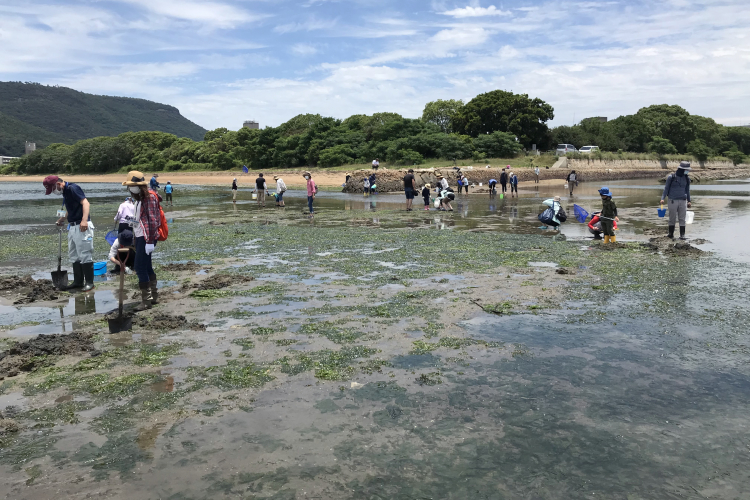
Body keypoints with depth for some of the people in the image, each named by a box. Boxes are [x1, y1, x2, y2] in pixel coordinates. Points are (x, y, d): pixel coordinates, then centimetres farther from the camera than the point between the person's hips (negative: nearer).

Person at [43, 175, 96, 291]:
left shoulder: (73, 188, -14)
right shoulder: (65, 191, 15)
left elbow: (85, 203, -25)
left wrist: (84, 220, -36)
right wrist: (63, 218, 30)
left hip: (82, 227, -10)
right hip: (72, 227, 10)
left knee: (85, 255, -6)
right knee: (74, 256, 14)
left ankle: (89, 282, 1)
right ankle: (78, 282, 21)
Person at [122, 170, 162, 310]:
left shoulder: (150, 197, -13)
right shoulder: (140, 198, 17)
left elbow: (152, 220, -19)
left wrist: (150, 241, -23)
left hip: (147, 237, -10)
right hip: (139, 237, 10)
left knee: (140, 267, -10)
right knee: (146, 267, 14)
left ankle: (146, 300, -4)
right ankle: (154, 297, 23)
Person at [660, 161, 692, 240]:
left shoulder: (687, 178, 7)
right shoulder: (671, 177, -4)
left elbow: (687, 190, 17)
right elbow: (666, 188, 0)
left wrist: (689, 201, 18)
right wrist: (663, 199, -9)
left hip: (683, 201, 3)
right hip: (673, 201, -3)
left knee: (682, 219, 0)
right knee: (672, 219, 2)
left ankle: (682, 235, 3)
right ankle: (671, 234, 14)